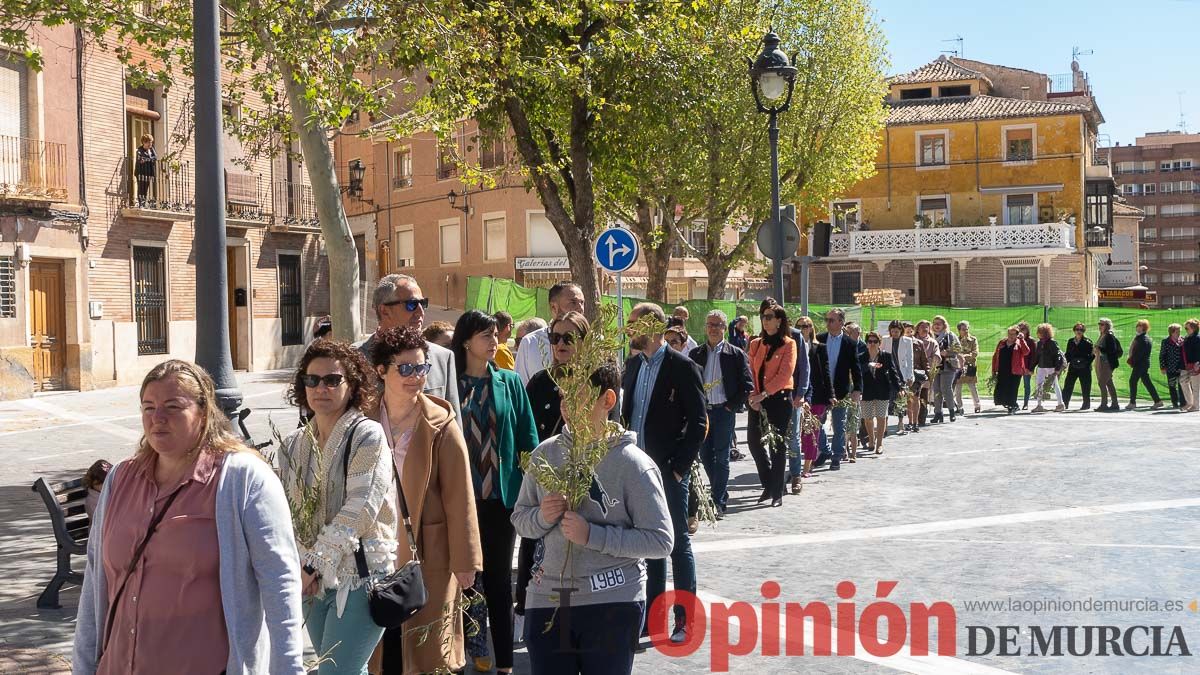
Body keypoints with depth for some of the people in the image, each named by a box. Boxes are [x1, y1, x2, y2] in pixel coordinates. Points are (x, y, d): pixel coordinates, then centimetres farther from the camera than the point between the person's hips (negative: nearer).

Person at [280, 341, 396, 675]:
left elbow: (358, 509, -17)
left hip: (361, 577, -6)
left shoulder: (368, 436, -9)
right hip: (313, 582, 6)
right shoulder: (293, 445, 9)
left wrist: (314, 563, -17)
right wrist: (299, 566, -10)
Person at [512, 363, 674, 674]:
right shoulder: (545, 453, 3)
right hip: (547, 601, 4)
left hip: (612, 605, -3)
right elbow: (519, 518, 12)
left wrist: (591, 535, -18)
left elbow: (661, 540, -11)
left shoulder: (632, 464, -9)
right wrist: (542, 517, -10)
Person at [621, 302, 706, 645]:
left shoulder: (682, 367, -10)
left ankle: (685, 619, 10)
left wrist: (679, 467, -14)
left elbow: (698, 423, -11)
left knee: (678, 544, 2)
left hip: (669, 471, -6)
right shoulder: (633, 364, 10)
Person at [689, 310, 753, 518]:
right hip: (701, 411, 4)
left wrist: (732, 406, -8)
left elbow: (747, 385, -2)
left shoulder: (736, 354, 0)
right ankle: (721, 494, 26)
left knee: (721, 458, -1)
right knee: (705, 456, 8)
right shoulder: (696, 354, 9)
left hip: (724, 411, -4)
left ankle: (719, 503, 3)